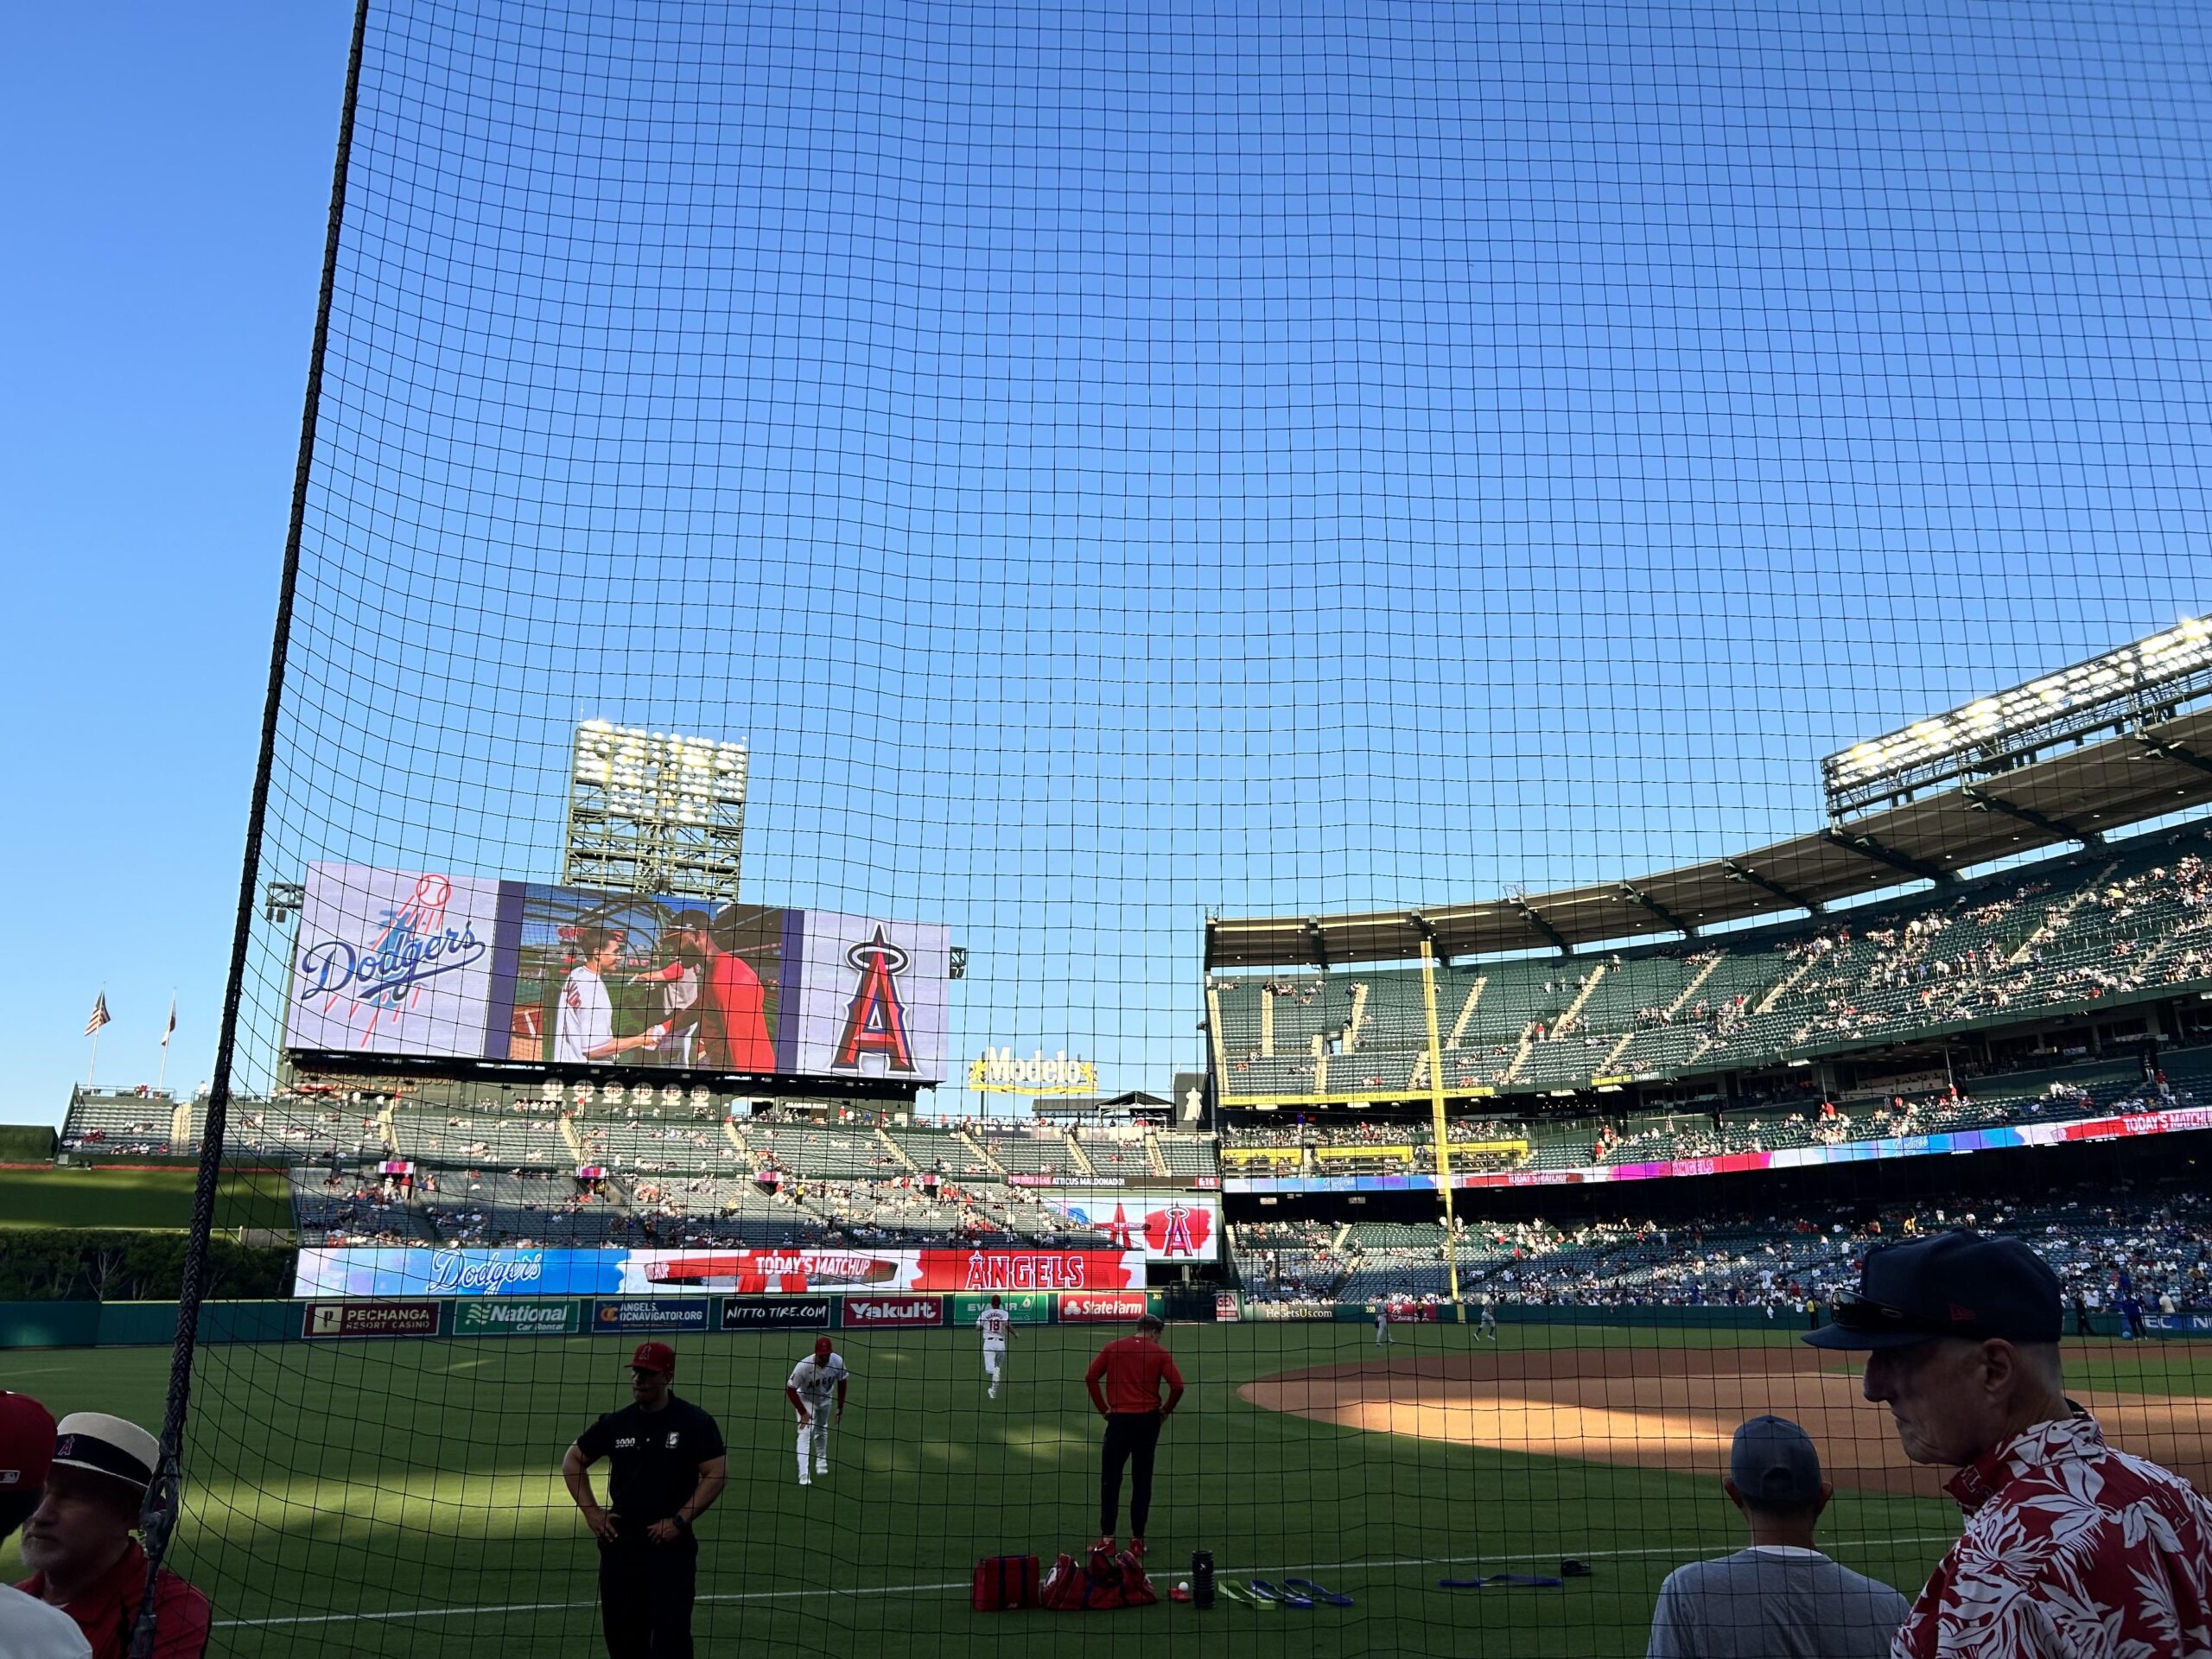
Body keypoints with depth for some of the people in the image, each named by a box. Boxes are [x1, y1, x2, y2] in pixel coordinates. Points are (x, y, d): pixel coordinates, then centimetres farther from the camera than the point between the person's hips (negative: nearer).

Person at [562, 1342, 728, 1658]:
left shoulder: (694, 1422, -7)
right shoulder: (616, 1422, 5)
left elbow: (718, 1474, -11)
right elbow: (572, 1461, 16)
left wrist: (679, 1520, -16)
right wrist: (590, 1511, 6)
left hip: (671, 1548, -5)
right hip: (619, 1545, 5)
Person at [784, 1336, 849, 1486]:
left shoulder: (838, 1361, -28)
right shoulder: (804, 1366, -38)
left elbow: (841, 1382, -9)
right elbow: (790, 1389, -28)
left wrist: (840, 1407, -5)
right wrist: (803, 1412, -29)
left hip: (825, 1400, 4)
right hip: (806, 1400, -4)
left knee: (822, 1431, 21)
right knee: (805, 1433, -17)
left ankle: (821, 1461, 44)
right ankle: (803, 1474, -19)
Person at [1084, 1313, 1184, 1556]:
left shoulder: (1112, 1348, 4)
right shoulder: (1160, 1353, 0)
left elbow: (1090, 1377, 0)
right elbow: (1177, 1385, -8)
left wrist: (1103, 1408, 7)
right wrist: (1166, 1410, 7)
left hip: (1118, 1419, 0)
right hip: (1148, 1420, 0)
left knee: (1110, 1478, 6)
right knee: (1142, 1480, 9)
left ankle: (1107, 1538, 3)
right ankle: (1137, 1539, 12)